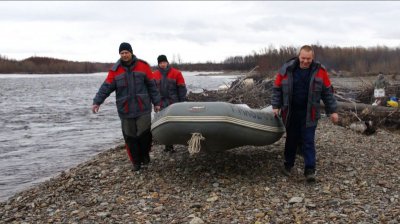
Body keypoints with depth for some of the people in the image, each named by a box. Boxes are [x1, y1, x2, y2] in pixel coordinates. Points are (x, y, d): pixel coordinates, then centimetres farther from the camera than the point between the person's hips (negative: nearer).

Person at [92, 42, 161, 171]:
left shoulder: (143, 66, 1)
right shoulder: (115, 70, 3)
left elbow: (152, 86, 5)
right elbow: (106, 87, -1)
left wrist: (156, 102, 5)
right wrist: (97, 102, -12)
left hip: (143, 108, -1)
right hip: (125, 111, 1)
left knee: (144, 133, -6)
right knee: (130, 137, 4)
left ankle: (145, 155, 22)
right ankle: (136, 162, 18)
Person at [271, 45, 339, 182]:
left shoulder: (319, 71, -4)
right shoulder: (287, 69, -4)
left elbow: (328, 92, 3)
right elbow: (277, 88, 4)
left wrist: (332, 111, 2)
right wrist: (276, 106, -2)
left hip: (309, 114, -1)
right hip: (290, 113, 2)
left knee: (308, 141, -4)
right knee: (291, 139, 13)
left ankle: (310, 170, -2)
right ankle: (288, 165, 29)